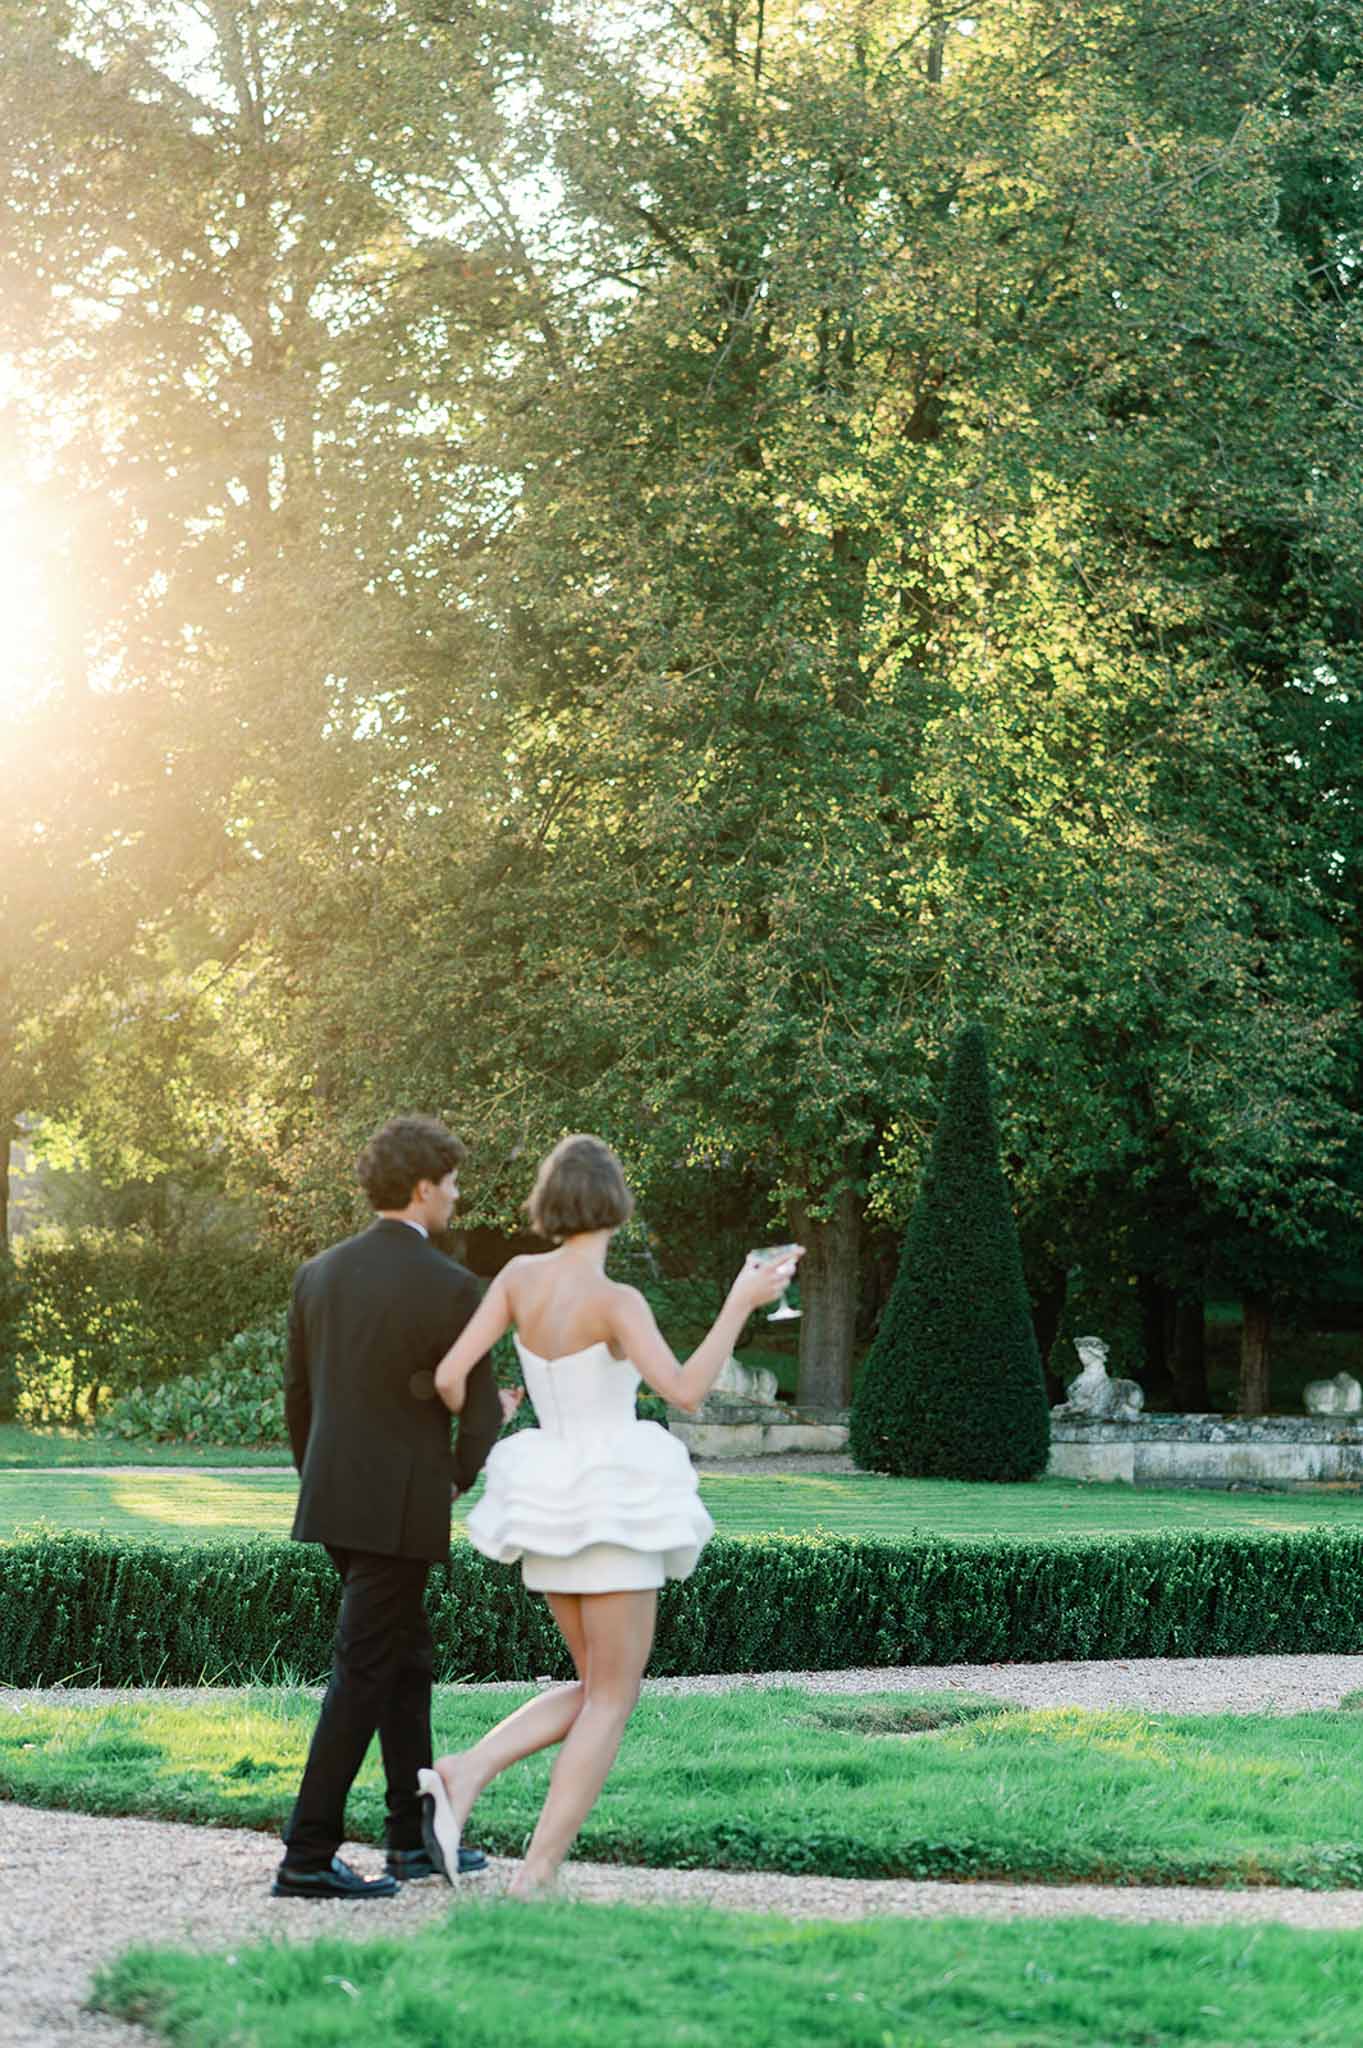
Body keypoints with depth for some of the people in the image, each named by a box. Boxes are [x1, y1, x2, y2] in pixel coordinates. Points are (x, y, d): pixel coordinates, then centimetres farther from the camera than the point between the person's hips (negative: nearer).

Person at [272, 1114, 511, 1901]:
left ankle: (415, 1837, 24)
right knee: (365, 1674, -1)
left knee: (408, 1657, 19)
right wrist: (461, 1475, 13)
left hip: (334, 1501, 7)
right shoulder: (452, 1288, -12)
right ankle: (308, 1856, -1)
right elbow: (483, 1411, -8)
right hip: (402, 1506, -7)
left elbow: (297, 1396, 12)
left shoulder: (319, 1274, 6)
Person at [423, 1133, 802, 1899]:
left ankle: (464, 1775, -3)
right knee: (611, 1704, 2)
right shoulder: (615, 1301, -15)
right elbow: (685, 1391, -27)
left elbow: (451, 1374, -3)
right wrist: (742, 1302, -19)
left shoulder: (521, 1275, 1)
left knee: (596, 1692, 18)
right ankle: (536, 1880, -6)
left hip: (550, 1505, 7)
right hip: (613, 1505, -6)